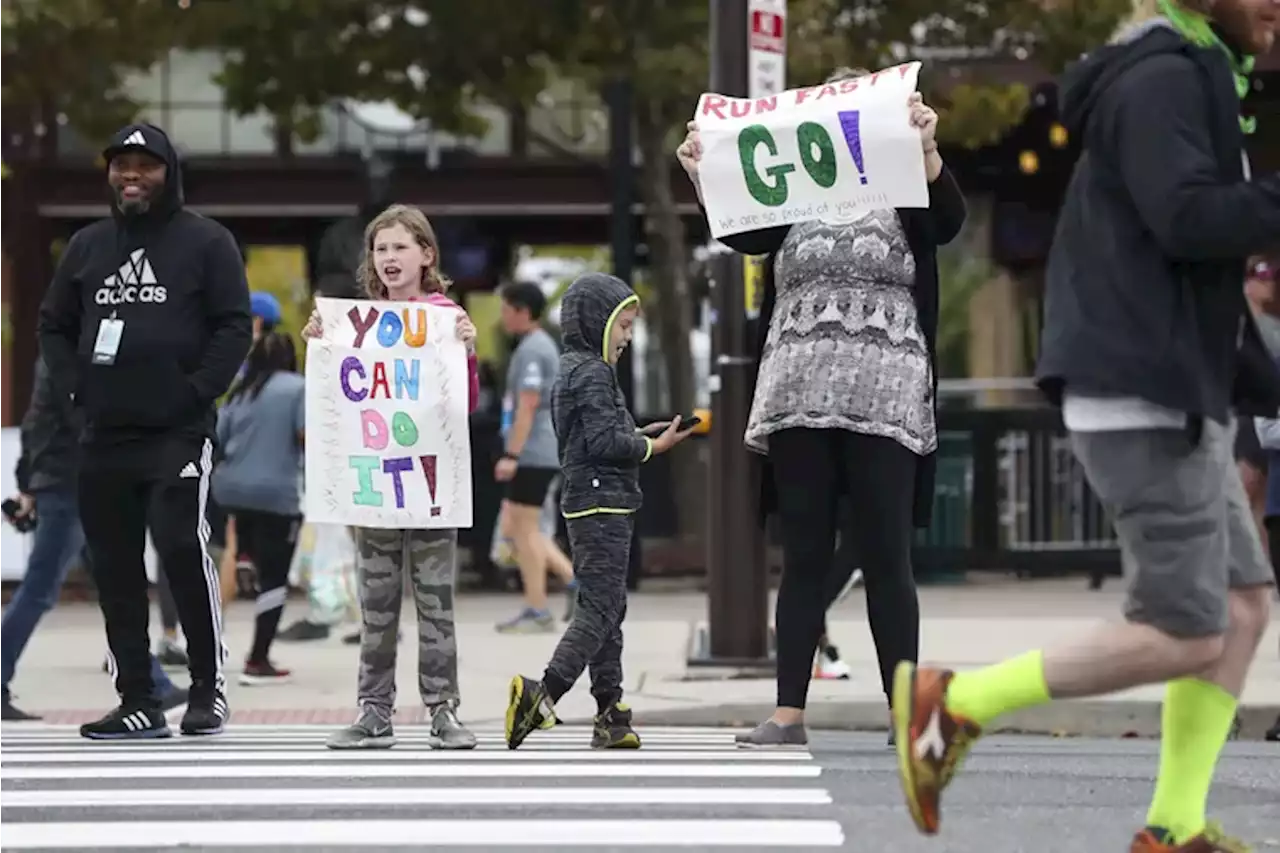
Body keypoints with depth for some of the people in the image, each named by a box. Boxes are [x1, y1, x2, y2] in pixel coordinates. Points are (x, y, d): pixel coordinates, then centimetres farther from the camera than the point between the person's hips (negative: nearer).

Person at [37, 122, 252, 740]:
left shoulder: (205, 242, 1)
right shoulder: (88, 246, 15)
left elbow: (234, 327, -3)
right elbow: (54, 324, 20)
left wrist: (198, 391, -12)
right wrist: (72, 387, 6)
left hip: (178, 432, -5)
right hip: (103, 434, 5)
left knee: (182, 545, -17)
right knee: (113, 565, 4)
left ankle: (209, 685, -3)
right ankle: (137, 701, 11)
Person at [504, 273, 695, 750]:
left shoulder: (573, 369, 18)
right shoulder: (592, 373, -12)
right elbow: (604, 441, -19)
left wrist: (640, 436, 11)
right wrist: (653, 446, -9)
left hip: (590, 503, 11)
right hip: (602, 503, -11)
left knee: (606, 608, 10)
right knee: (600, 607, -12)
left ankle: (610, 715, 11)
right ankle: (544, 694, -20)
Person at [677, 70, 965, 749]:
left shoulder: (902, 198, 8)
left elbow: (947, 220, -11)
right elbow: (741, 233, -1)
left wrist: (926, 149, -30)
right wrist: (702, 178, -20)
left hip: (883, 404, -2)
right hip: (799, 401, 2)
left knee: (886, 559, -3)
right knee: (804, 558, 2)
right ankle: (788, 714, 0)